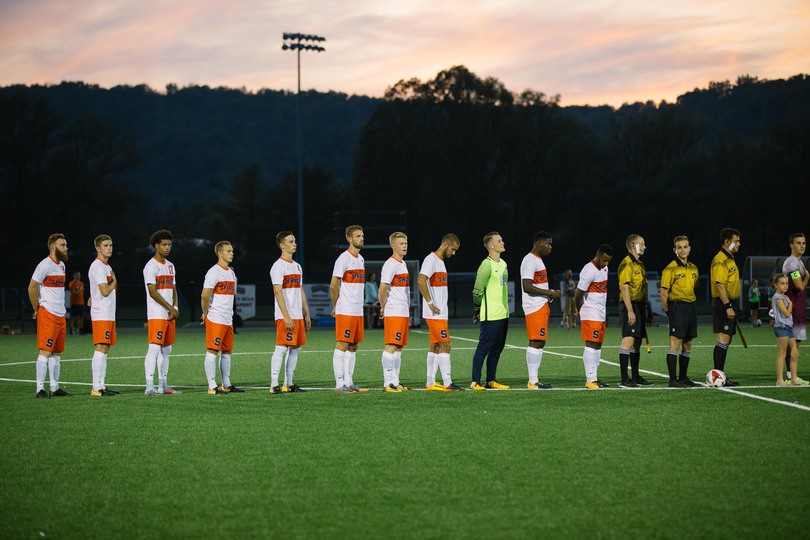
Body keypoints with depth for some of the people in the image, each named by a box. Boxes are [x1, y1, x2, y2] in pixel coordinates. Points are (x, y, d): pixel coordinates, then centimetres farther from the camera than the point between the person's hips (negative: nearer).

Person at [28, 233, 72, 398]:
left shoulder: (61, 265, 15)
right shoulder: (45, 265, -12)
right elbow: (32, 288, -11)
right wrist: (37, 309, -4)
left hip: (60, 315, 8)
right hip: (48, 315, -8)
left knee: (57, 353, 9)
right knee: (45, 351, -9)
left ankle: (55, 388, 13)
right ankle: (40, 389, -9)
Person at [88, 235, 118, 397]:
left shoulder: (107, 266, 19)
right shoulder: (98, 266, -13)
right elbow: (105, 291, -18)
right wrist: (114, 281, -1)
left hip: (108, 315, 10)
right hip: (101, 315, -10)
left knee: (105, 349, 10)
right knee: (101, 348, -12)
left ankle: (101, 385, 12)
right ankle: (96, 388, -14)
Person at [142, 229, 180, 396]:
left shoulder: (170, 266, 17)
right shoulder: (151, 266, -9)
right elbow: (152, 292, -15)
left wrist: (175, 308, 2)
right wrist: (170, 308, -13)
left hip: (170, 315, 8)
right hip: (157, 315, -8)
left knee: (166, 349, 10)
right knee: (154, 349, -12)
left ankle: (163, 385, 16)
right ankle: (149, 387, -15)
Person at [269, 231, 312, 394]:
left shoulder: (297, 266, 18)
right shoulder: (278, 266, -8)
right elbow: (278, 292, -15)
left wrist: (306, 315, 18)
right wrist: (286, 316, -21)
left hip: (298, 316, 9)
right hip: (285, 317, -9)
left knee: (296, 348, 9)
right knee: (281, 348, -10)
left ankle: (288, 384, 15)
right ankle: (274, 385, -9)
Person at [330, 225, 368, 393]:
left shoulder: (360, 259, 16)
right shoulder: (344, 258, -11)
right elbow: (333, 286, -10)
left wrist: (359, 305, 15)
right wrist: (335, 306, -1)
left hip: (358, 311, 8)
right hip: (345, 312, -8)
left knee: (353, 347, 9)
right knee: (342, 346, -6)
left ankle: (349, 382, 13)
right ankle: (339, 384, -6)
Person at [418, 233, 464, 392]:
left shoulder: (440, 261, 18)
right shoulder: (431, 260, -13)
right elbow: (421, 281, -24)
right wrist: (430, 303, -21)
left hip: (441, 313, 10)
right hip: (435, 314, -10)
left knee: (435, 346, 10)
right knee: (445, 345, -10)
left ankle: (430, 383, 13)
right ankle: (447, 383, -10)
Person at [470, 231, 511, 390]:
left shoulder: (503, 264, 14)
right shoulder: (487, 265, -15)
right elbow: (477, 290, -13)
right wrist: (477, 310, -5)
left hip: (503, 314, 9)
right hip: (490, 316, -9)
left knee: (497, 349, 11)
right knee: (483, 348, -5)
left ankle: (491, 381, 18)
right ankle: (475, 382, -2)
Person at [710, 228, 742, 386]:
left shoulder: (730, 259, 19)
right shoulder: (720, 260, -14)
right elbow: (719, 284, -22)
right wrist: (728, 306, -25)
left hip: (729, 304, 11)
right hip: (723, 304, -11)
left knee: (726, 340, 10)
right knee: (723, 338, -12)